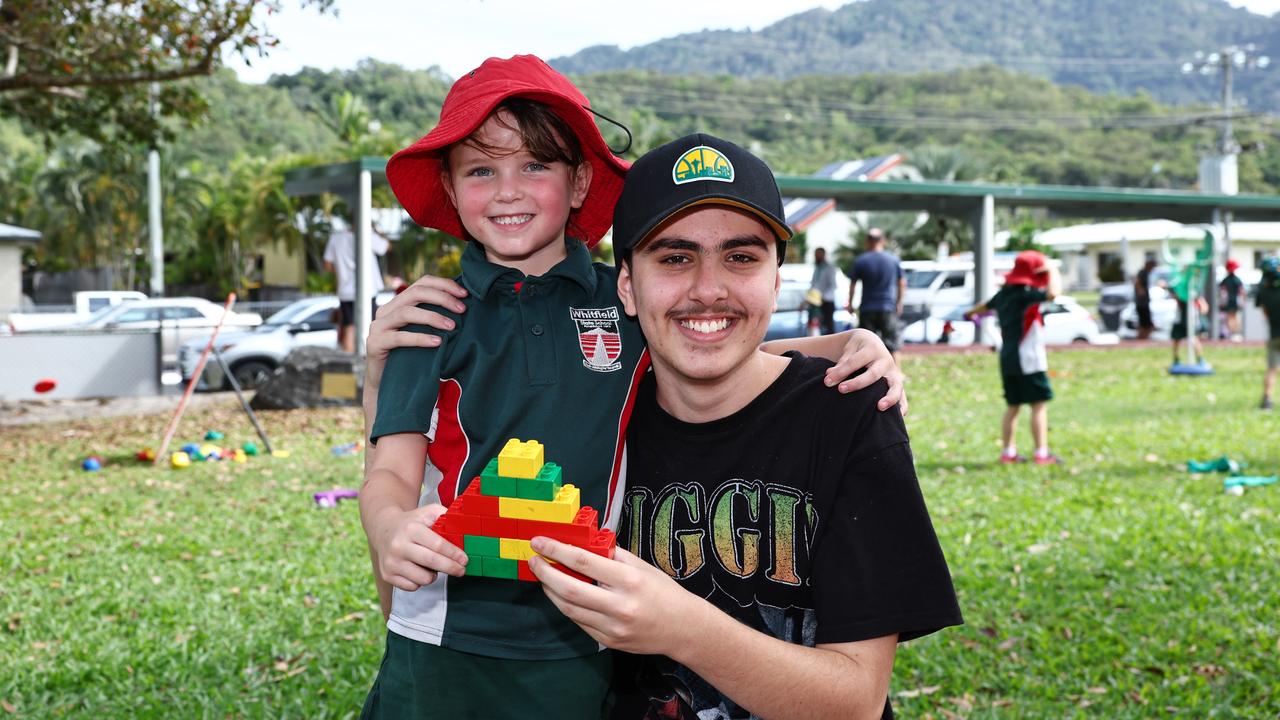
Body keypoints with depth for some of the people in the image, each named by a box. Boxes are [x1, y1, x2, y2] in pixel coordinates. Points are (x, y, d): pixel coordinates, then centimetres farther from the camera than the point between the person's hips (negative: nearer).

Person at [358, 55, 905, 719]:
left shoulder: (627, 304, 2)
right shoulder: (436, 316, 0)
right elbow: (392, 471, -6)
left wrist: (846, 344, -6)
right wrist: (391, 531, -29)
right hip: (441, 647, 0)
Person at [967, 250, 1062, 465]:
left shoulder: (1004, 293, 10)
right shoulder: (1026, 294, -15)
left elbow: (986, 305, 32)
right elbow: (1053, 293, -34)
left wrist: (971, 312, 54)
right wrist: (1053, 270, -16)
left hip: (1007, 359, 8)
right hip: (1028, 359, -8)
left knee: (1012, 406, 15)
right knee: (1039, 405, -4)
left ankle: (1008, 451, 17)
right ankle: (1042, 453, -7)